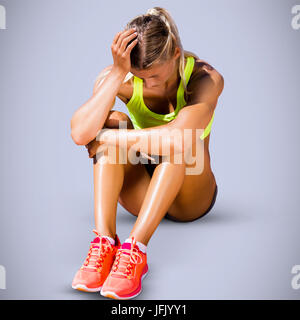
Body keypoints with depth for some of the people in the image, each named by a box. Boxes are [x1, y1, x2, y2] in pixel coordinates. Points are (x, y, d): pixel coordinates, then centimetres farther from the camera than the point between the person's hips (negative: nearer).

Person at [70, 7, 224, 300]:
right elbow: (80, 133, -28)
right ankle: (103, 241, -38)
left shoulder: (206, 78, -17)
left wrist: (110, 139, -27)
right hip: (140, 194, 2)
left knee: (179, 139, -32)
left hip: (189, 198, -2)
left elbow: (179, 137, -36)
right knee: (113, 121, -24)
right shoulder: (119, 78, -11)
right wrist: (118, 72, -33)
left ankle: (134, 249, -42)